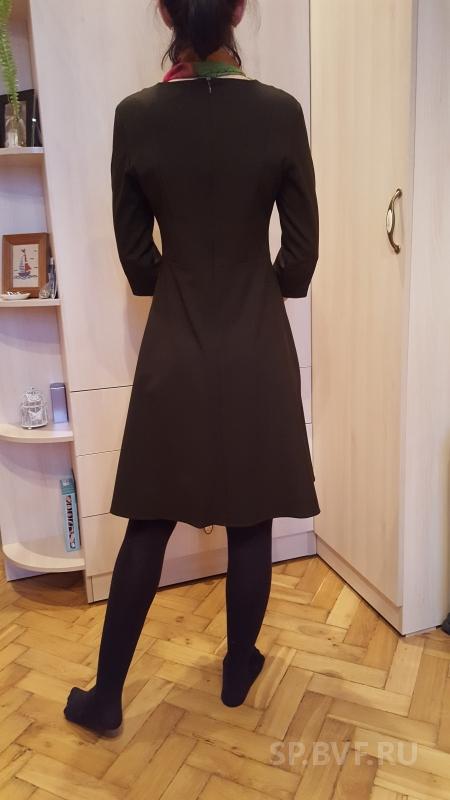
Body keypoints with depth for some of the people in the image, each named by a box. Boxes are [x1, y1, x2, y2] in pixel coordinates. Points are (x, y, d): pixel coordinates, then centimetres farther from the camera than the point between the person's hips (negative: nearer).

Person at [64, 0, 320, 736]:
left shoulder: (135, 116, -3)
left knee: (148, 527, 12)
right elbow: (302, 251, 0)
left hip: (173, 350, 1)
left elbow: (135, 253, 3)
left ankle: (106, 696, 26)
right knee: (251, 523, 14)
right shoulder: (280, 111, -5)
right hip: (258, 349, 0)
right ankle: (239, 669, 35)